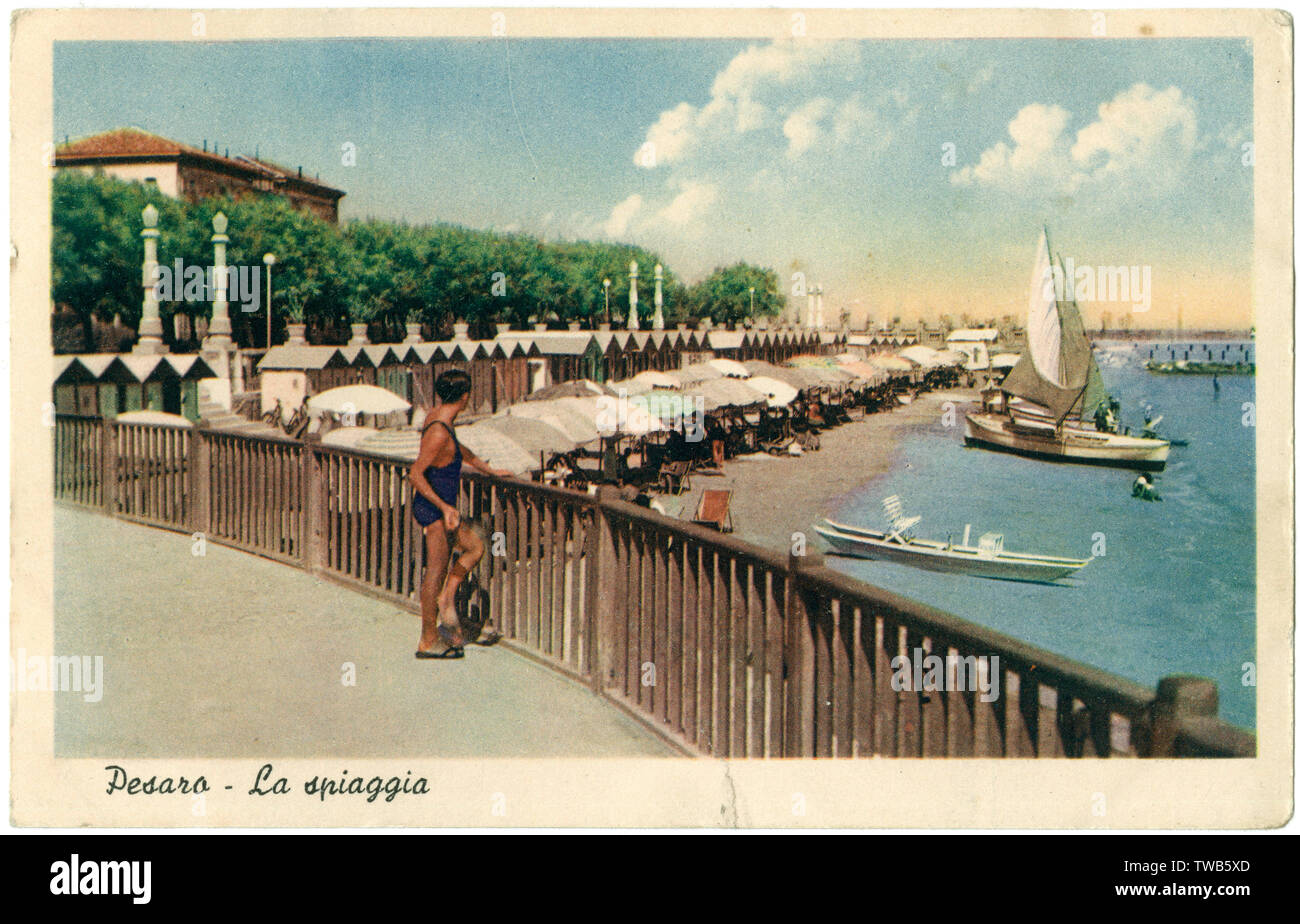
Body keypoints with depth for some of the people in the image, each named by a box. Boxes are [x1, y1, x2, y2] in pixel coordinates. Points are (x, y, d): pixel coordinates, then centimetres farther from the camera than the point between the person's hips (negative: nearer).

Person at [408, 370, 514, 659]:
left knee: (474, 546, 17)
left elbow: (459, 450, 24)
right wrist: (445, 507, -26)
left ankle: (446, 602, 16)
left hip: (439, 508, 10)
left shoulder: (436, 416, 6)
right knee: (436, 573, -3)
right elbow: (415, 475, -26)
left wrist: (490, 470, 31)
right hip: (434, 511, -10)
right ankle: (428, 641, 5)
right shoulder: (439, 433, -24)